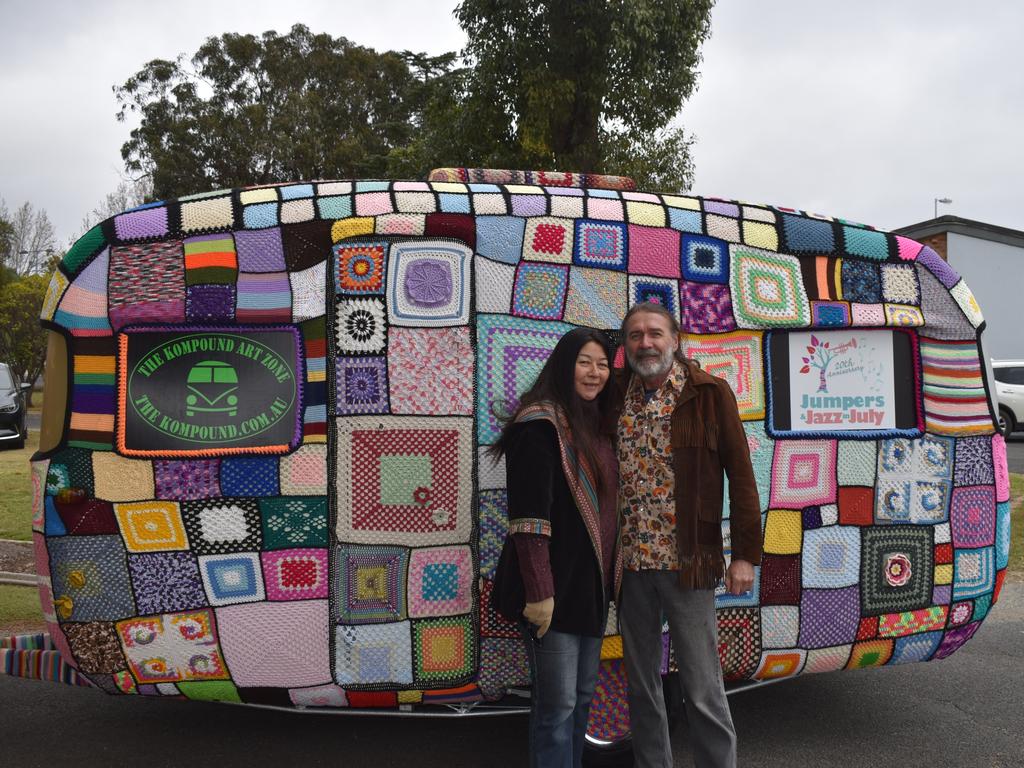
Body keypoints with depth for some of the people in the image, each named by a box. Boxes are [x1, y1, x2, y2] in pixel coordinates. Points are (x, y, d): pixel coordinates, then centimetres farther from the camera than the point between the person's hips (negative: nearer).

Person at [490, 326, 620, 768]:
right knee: (558, 703, 0)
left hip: (592, 585, 8)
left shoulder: (599, 426, 12)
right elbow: (529, 517, -20)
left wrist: (610, 577, 15)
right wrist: (539, 592, -23)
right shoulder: (541, 424, -14)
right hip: (555, 589, -8)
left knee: (583, 696, 17)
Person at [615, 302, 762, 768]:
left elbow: (741, 475, -3)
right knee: (641, 686, 16)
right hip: (629, 564, 4)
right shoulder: (615, 398, 5)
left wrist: (745, 553, -7)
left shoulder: (710, 393, -4)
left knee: (703, 693, 3)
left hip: (687, 564, -3)